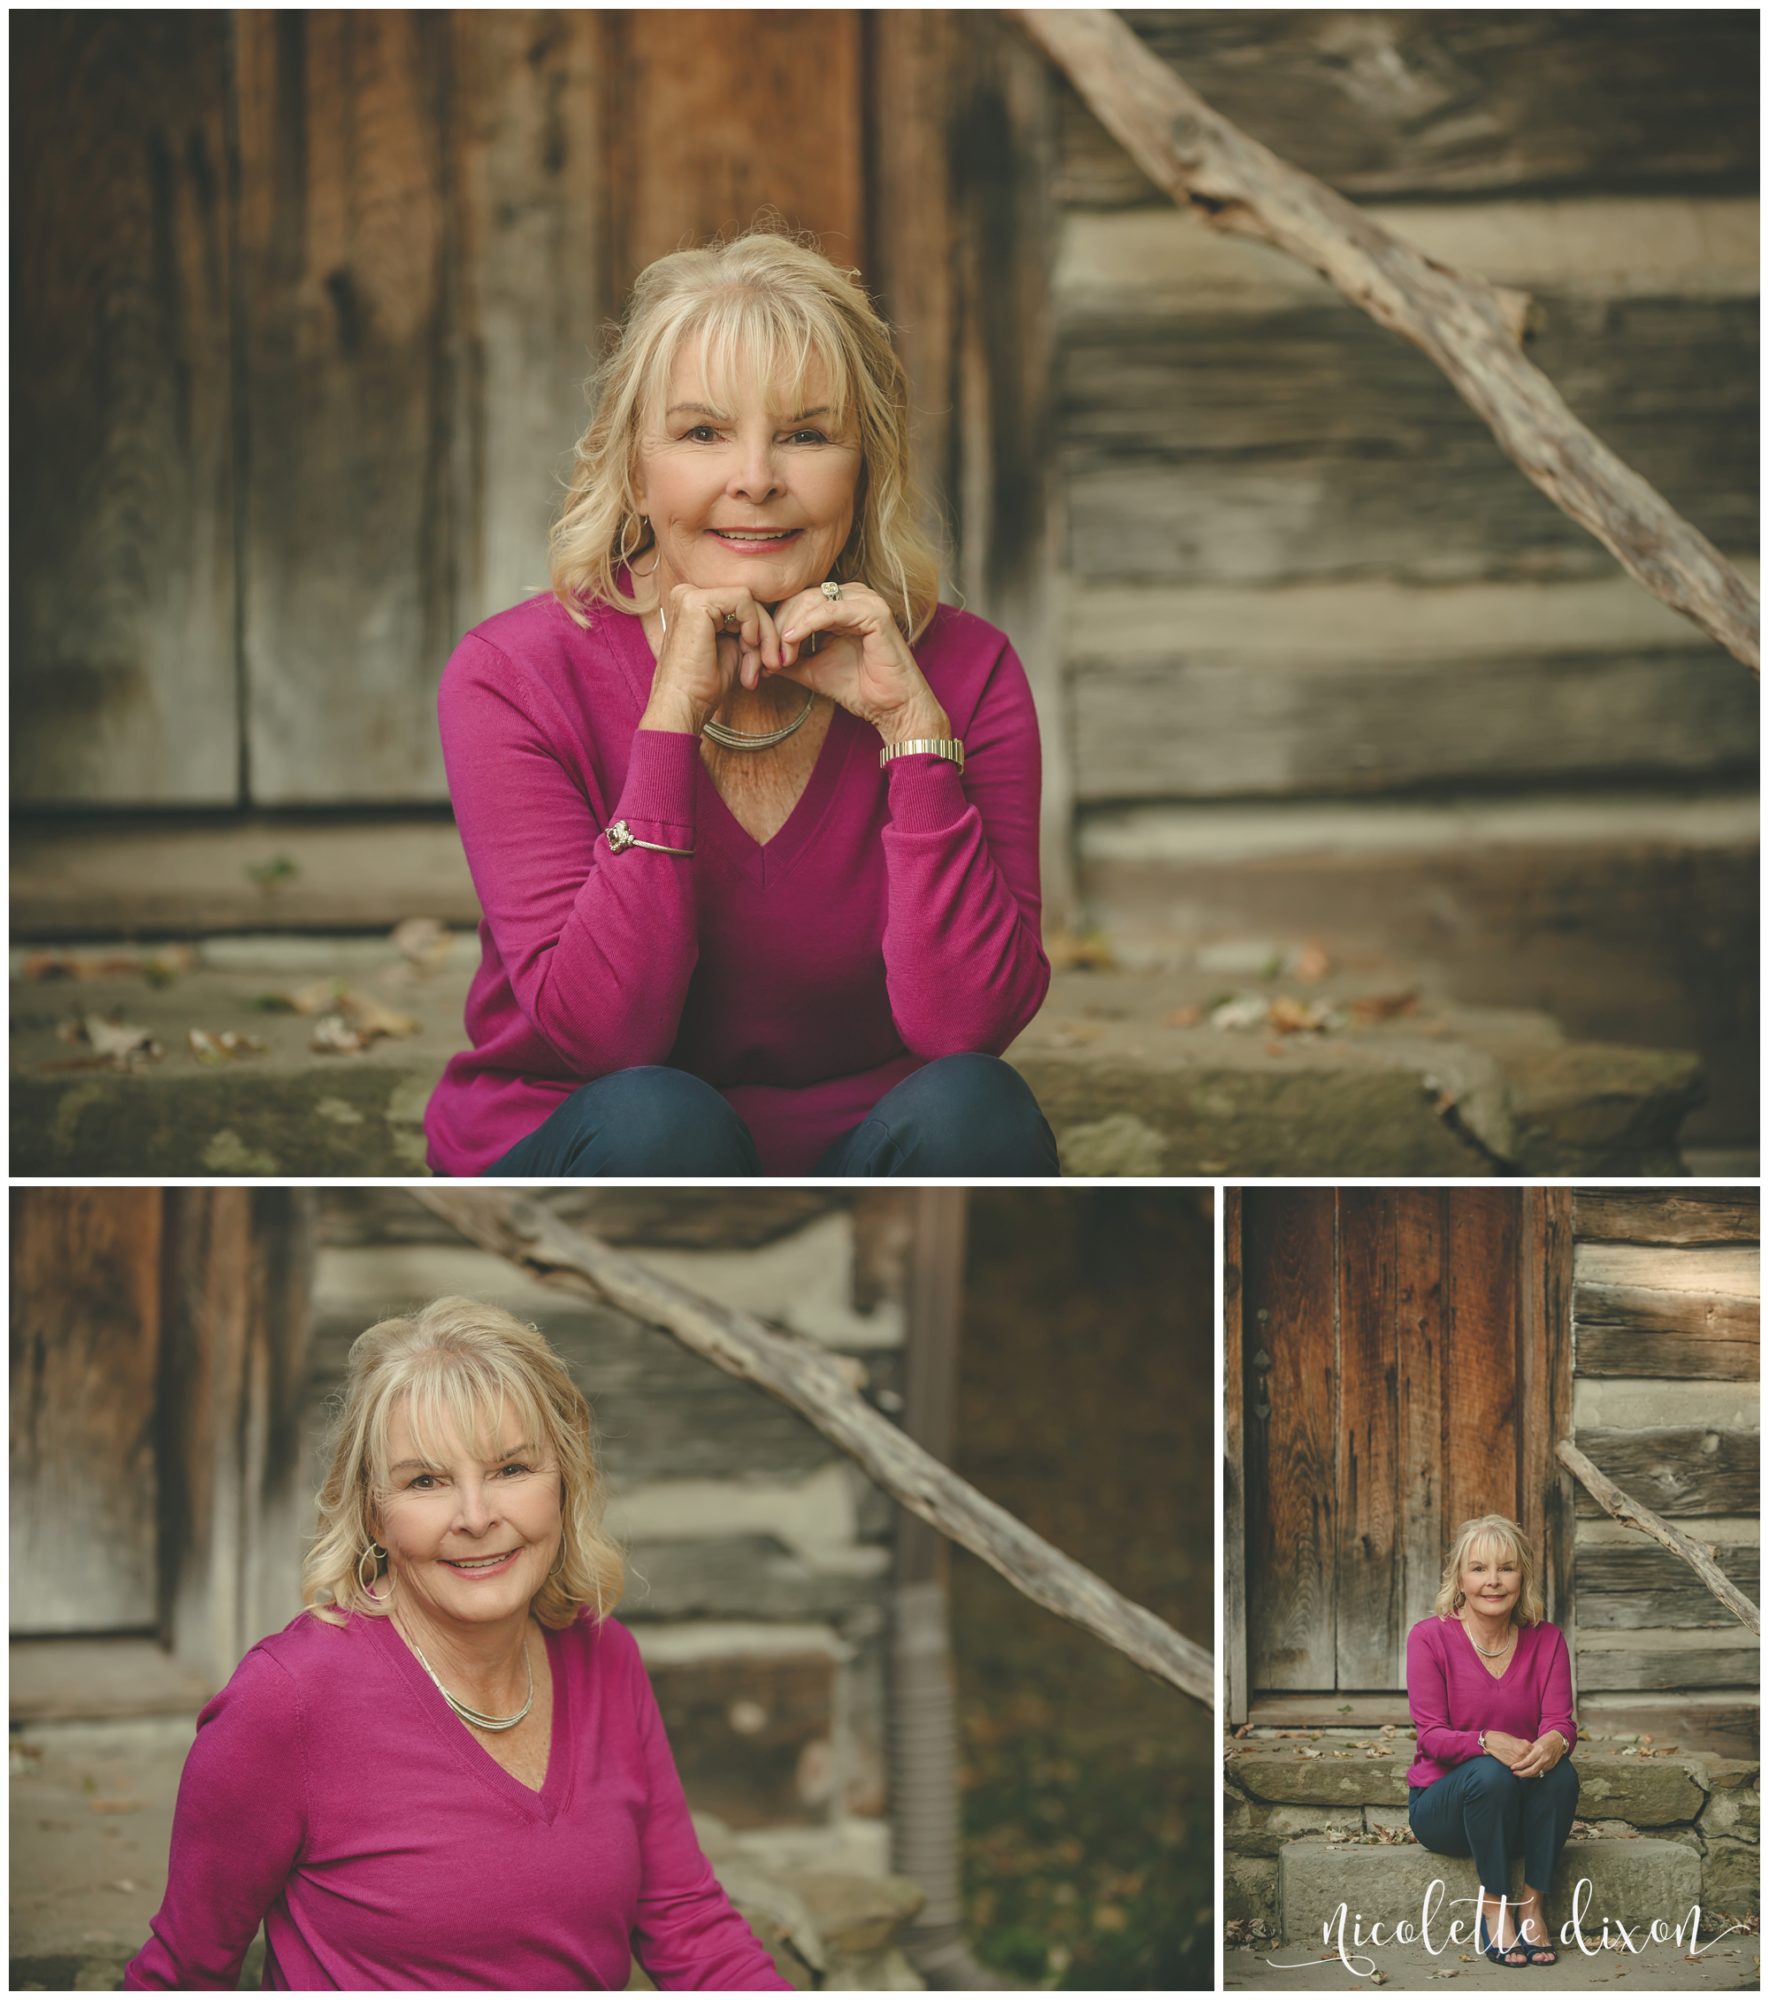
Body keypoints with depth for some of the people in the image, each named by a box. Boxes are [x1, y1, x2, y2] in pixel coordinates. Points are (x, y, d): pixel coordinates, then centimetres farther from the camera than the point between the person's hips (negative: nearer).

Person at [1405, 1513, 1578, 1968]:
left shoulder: (1546, 1639, 1)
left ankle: (1532, 1905, -21)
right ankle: (1494, 1908, -23)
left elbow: (1561, 1722, -7)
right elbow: (1432, 1735, -14)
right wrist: (1488, 1743, -35)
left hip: (1519, 1814, 3)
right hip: (1442, 1804, -3)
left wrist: (1554, 1741, -33)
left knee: (1559, 1772, -30)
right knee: (1490, 1773, -35)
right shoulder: (1430, 1637, -8)